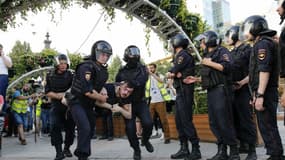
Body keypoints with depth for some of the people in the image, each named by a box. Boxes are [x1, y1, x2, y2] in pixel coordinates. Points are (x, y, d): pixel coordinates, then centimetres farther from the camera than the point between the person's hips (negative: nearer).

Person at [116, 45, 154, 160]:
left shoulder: (142, 69, -1)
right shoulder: (121, 72, 3)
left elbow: (141, 81, -20)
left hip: (140, 102, -1)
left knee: (148, 123, -17)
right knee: (130, 128, -4)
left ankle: (145, 140, 16)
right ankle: (136, 150, 18)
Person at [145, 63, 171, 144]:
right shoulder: (147, 77, 15)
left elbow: (161, 81, -20)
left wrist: (152, 74, -26)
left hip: (160, 101, -3)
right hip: (151, 102, 3)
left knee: (164, 119, 0)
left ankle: (167, 137, 7)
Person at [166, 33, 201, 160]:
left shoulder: (183, 55, -9)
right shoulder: (179, 56, 21)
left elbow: (171, 73, -13)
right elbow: (169, 74, 11)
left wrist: (172, 73, 7)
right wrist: (176, 74, -8)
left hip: (184, 91, -10)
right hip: (179, 92, 10)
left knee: (186, 121, -11)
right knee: (179, 121, 9)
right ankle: (184, 149, 14)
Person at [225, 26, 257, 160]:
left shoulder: (247, 49, -4)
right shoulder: (231, 53, 17)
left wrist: (242, 82, -20)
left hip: (243, 90, -7)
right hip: (232, 90, 8)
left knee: (247, 120, -4)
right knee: (236, 120, 12)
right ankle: (243, 145, 23)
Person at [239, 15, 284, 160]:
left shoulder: (263, 43, -10)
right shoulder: (262, 44, 21)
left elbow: (264, 70, -20)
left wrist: (260, 95, -24)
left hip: (265, 93, -10)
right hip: (266, 93, 10)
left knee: (268, 127, -6)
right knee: (268, 127, 14)